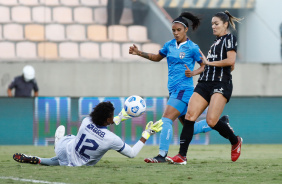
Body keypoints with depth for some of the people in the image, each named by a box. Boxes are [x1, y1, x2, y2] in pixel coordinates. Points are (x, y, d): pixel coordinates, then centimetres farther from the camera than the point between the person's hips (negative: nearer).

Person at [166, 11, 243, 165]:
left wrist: (209, 62, -6)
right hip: (205, 83, 8)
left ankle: (235, 141, 11)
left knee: (211, 121, -18)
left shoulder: (229, 38, 1)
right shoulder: (216, 42, 26)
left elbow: (231, 61, -13)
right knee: (190, 115, -11)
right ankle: (182, 156, -15)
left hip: (221, 83, -8)